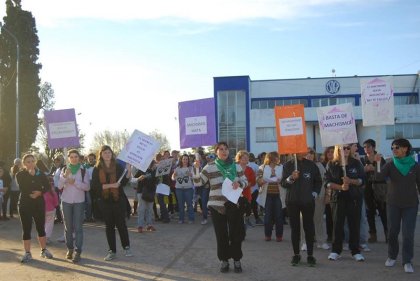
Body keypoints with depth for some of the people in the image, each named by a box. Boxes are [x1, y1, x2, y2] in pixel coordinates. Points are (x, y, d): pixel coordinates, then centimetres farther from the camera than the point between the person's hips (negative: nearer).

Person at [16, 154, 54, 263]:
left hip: (39, 204, 2)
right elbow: (23, 188, -17)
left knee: (41, 228, 7)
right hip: (25, 204, -2)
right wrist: (30, 174, -16)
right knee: (26, 229, 1)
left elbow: (47, 186, 1)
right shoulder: (20, 175, -3)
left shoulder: (40, 174, 4)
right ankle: (27, 253, 9)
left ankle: (44, 250, 20)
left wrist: (40, 192, -17)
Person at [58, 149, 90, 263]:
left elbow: (87, 187, -5)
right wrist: (65, 176, -18)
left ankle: (78, 252, -7)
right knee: (68, 227, 8)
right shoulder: (64, 170, 6)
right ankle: (70, 248, 19)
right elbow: (59, 186, -3)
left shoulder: (83, 170, 1)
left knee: (78, 227, -6)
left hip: (79, 202, -2)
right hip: (66, 201, 2)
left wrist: (75, 182, -16)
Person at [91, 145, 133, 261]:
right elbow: (95, 186, -9)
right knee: (109, 225, 7)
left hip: (118, 200, -1)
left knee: (121, 223, 1)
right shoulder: (97, 169, 1)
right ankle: (112, 251, 15)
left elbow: (123, 182, -2)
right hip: (105, 201, 1)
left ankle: (126, 247, 15)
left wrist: (129, 171, -15)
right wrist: (111, 185, -17)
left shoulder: (118, 167, 2)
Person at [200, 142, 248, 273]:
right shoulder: (210, 167, -2)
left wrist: (239, 183, -11)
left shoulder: (236, 166, 6)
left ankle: (236, 259, 21)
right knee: (221, 234, 5)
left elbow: (245, 181, 11)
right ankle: (224, 260, 20)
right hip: (217, 205, -2)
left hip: (234, 204, 2)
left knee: (236, 233, 5)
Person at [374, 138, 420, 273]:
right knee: (392, 232, 9)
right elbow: (379, 177, -19)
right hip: (393, 204, 1)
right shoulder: (390, 165, -3)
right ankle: (392, 256, 26)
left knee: (408, 234, -3)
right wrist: (377, 164, -32)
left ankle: (407, 261, 7)